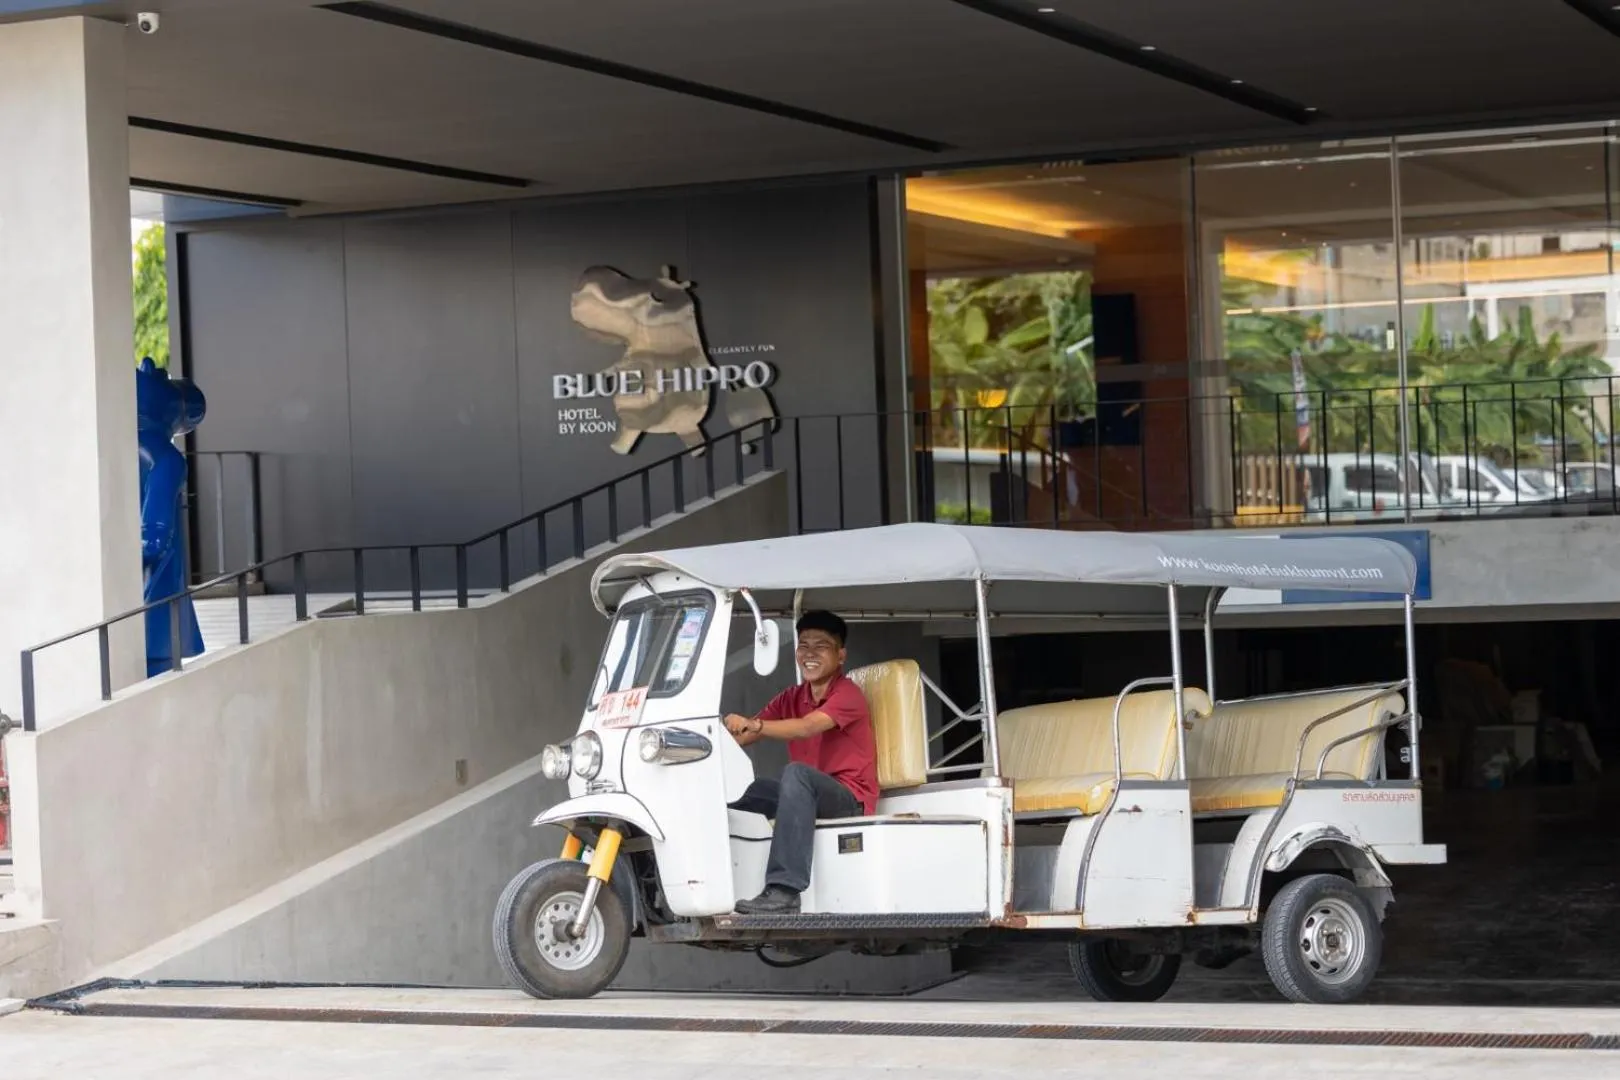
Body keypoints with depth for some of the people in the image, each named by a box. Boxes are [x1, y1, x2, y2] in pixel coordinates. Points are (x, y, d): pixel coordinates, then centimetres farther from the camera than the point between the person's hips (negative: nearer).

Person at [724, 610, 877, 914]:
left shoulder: (847, 694, -9)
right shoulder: (790, 699, 13)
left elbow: (806, 727, -28)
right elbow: (742, 735, 1)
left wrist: (754, 725, -41)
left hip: (850, 798, -7)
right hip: (808, 796, 7)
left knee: (796, 772, -36)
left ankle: (784, 892, -46)